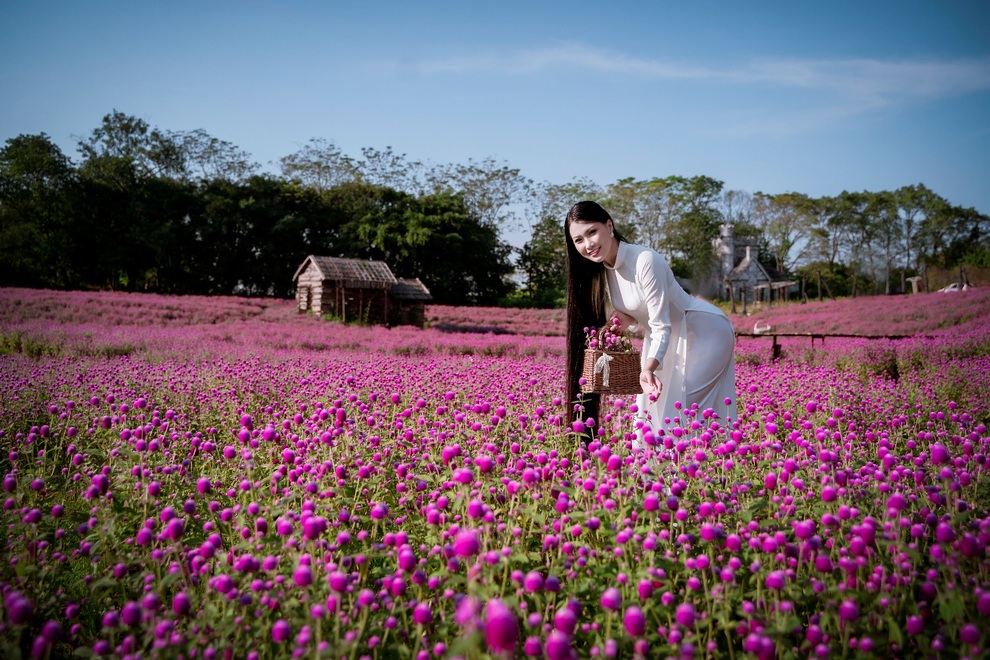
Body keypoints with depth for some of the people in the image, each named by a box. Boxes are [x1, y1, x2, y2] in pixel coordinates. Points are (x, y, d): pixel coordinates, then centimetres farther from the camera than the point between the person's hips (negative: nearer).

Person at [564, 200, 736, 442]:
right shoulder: (600, 270, -4)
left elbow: (662, 326, -28)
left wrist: (649, 368, -44)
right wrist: (628, 321, -16)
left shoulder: (645, 261, -28)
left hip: (705, 332, -8)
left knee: (680, 412, -13)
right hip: (666, 338, 8)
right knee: (649, 411, 6)